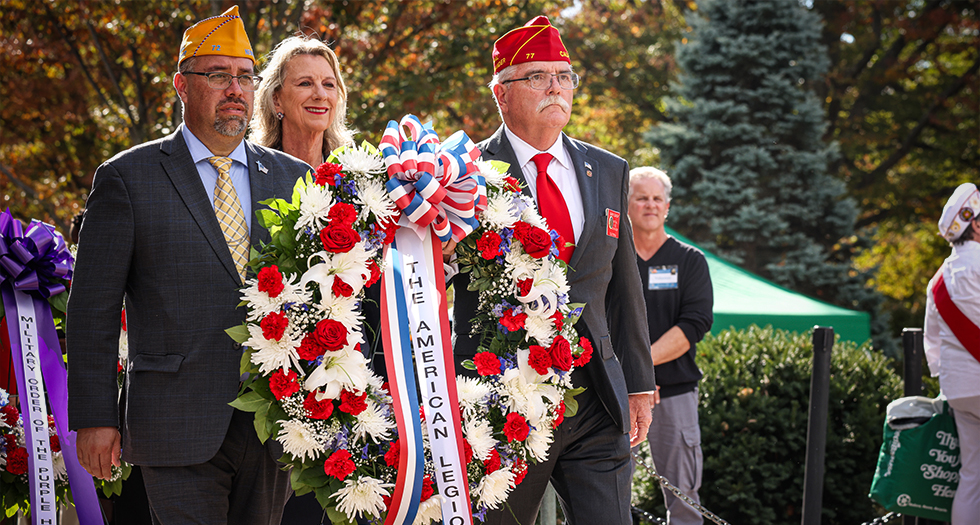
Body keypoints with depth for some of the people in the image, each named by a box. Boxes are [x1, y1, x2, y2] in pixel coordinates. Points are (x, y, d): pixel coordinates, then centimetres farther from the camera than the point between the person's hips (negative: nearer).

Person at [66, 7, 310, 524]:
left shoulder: (293, 178, 12)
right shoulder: (126, 178, 2)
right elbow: (92, 307, 0)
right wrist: (94, 419, -6)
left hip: (275, 427, 4)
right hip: (178, 432, -3)